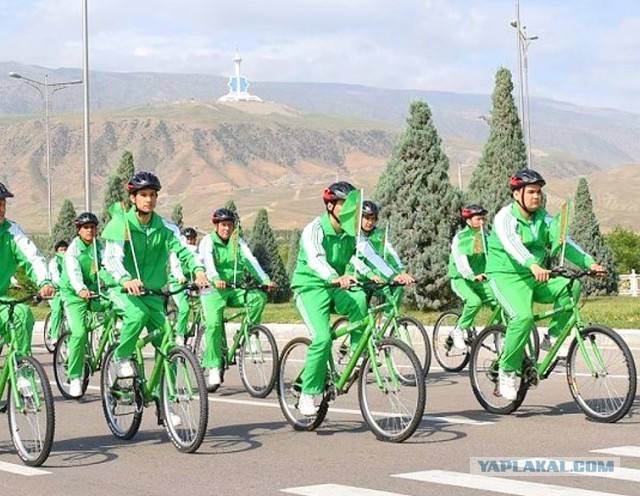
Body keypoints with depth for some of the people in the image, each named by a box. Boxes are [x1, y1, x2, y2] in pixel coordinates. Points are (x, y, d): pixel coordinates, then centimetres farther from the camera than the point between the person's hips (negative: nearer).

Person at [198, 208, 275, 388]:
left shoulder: (238, 241, 11)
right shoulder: (208, 241, -1)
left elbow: (250, 260, -3)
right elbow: (208, 261, -20)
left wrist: (265, 280, -20)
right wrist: (216, 279, -41)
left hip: (234, 290, 4)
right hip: (214, 290, -4)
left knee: (259, 297, -22)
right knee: (213, 324, -21)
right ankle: (214, 368, -16)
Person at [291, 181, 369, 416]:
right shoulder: (315, 229, -16)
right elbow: (315, 259, -34)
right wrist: (336, 278, -53)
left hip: (337, 288, 5)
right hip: (311, 287, -5)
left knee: (361, 300, -29)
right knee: (322, 339, -23)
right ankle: (308, 395, -10)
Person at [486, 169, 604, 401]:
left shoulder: (544, 219, 8)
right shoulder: (505, 218, -12)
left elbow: (562, 241, -1)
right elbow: (511, 244, -30)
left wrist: (589, 263, -16)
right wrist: (533, 265, -49)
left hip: (534, 277, 6)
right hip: (506, 277, -6)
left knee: (570, 286, -19)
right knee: (523, 316, -30)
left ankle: (552, 337, -5)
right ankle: (507, 371, -14)